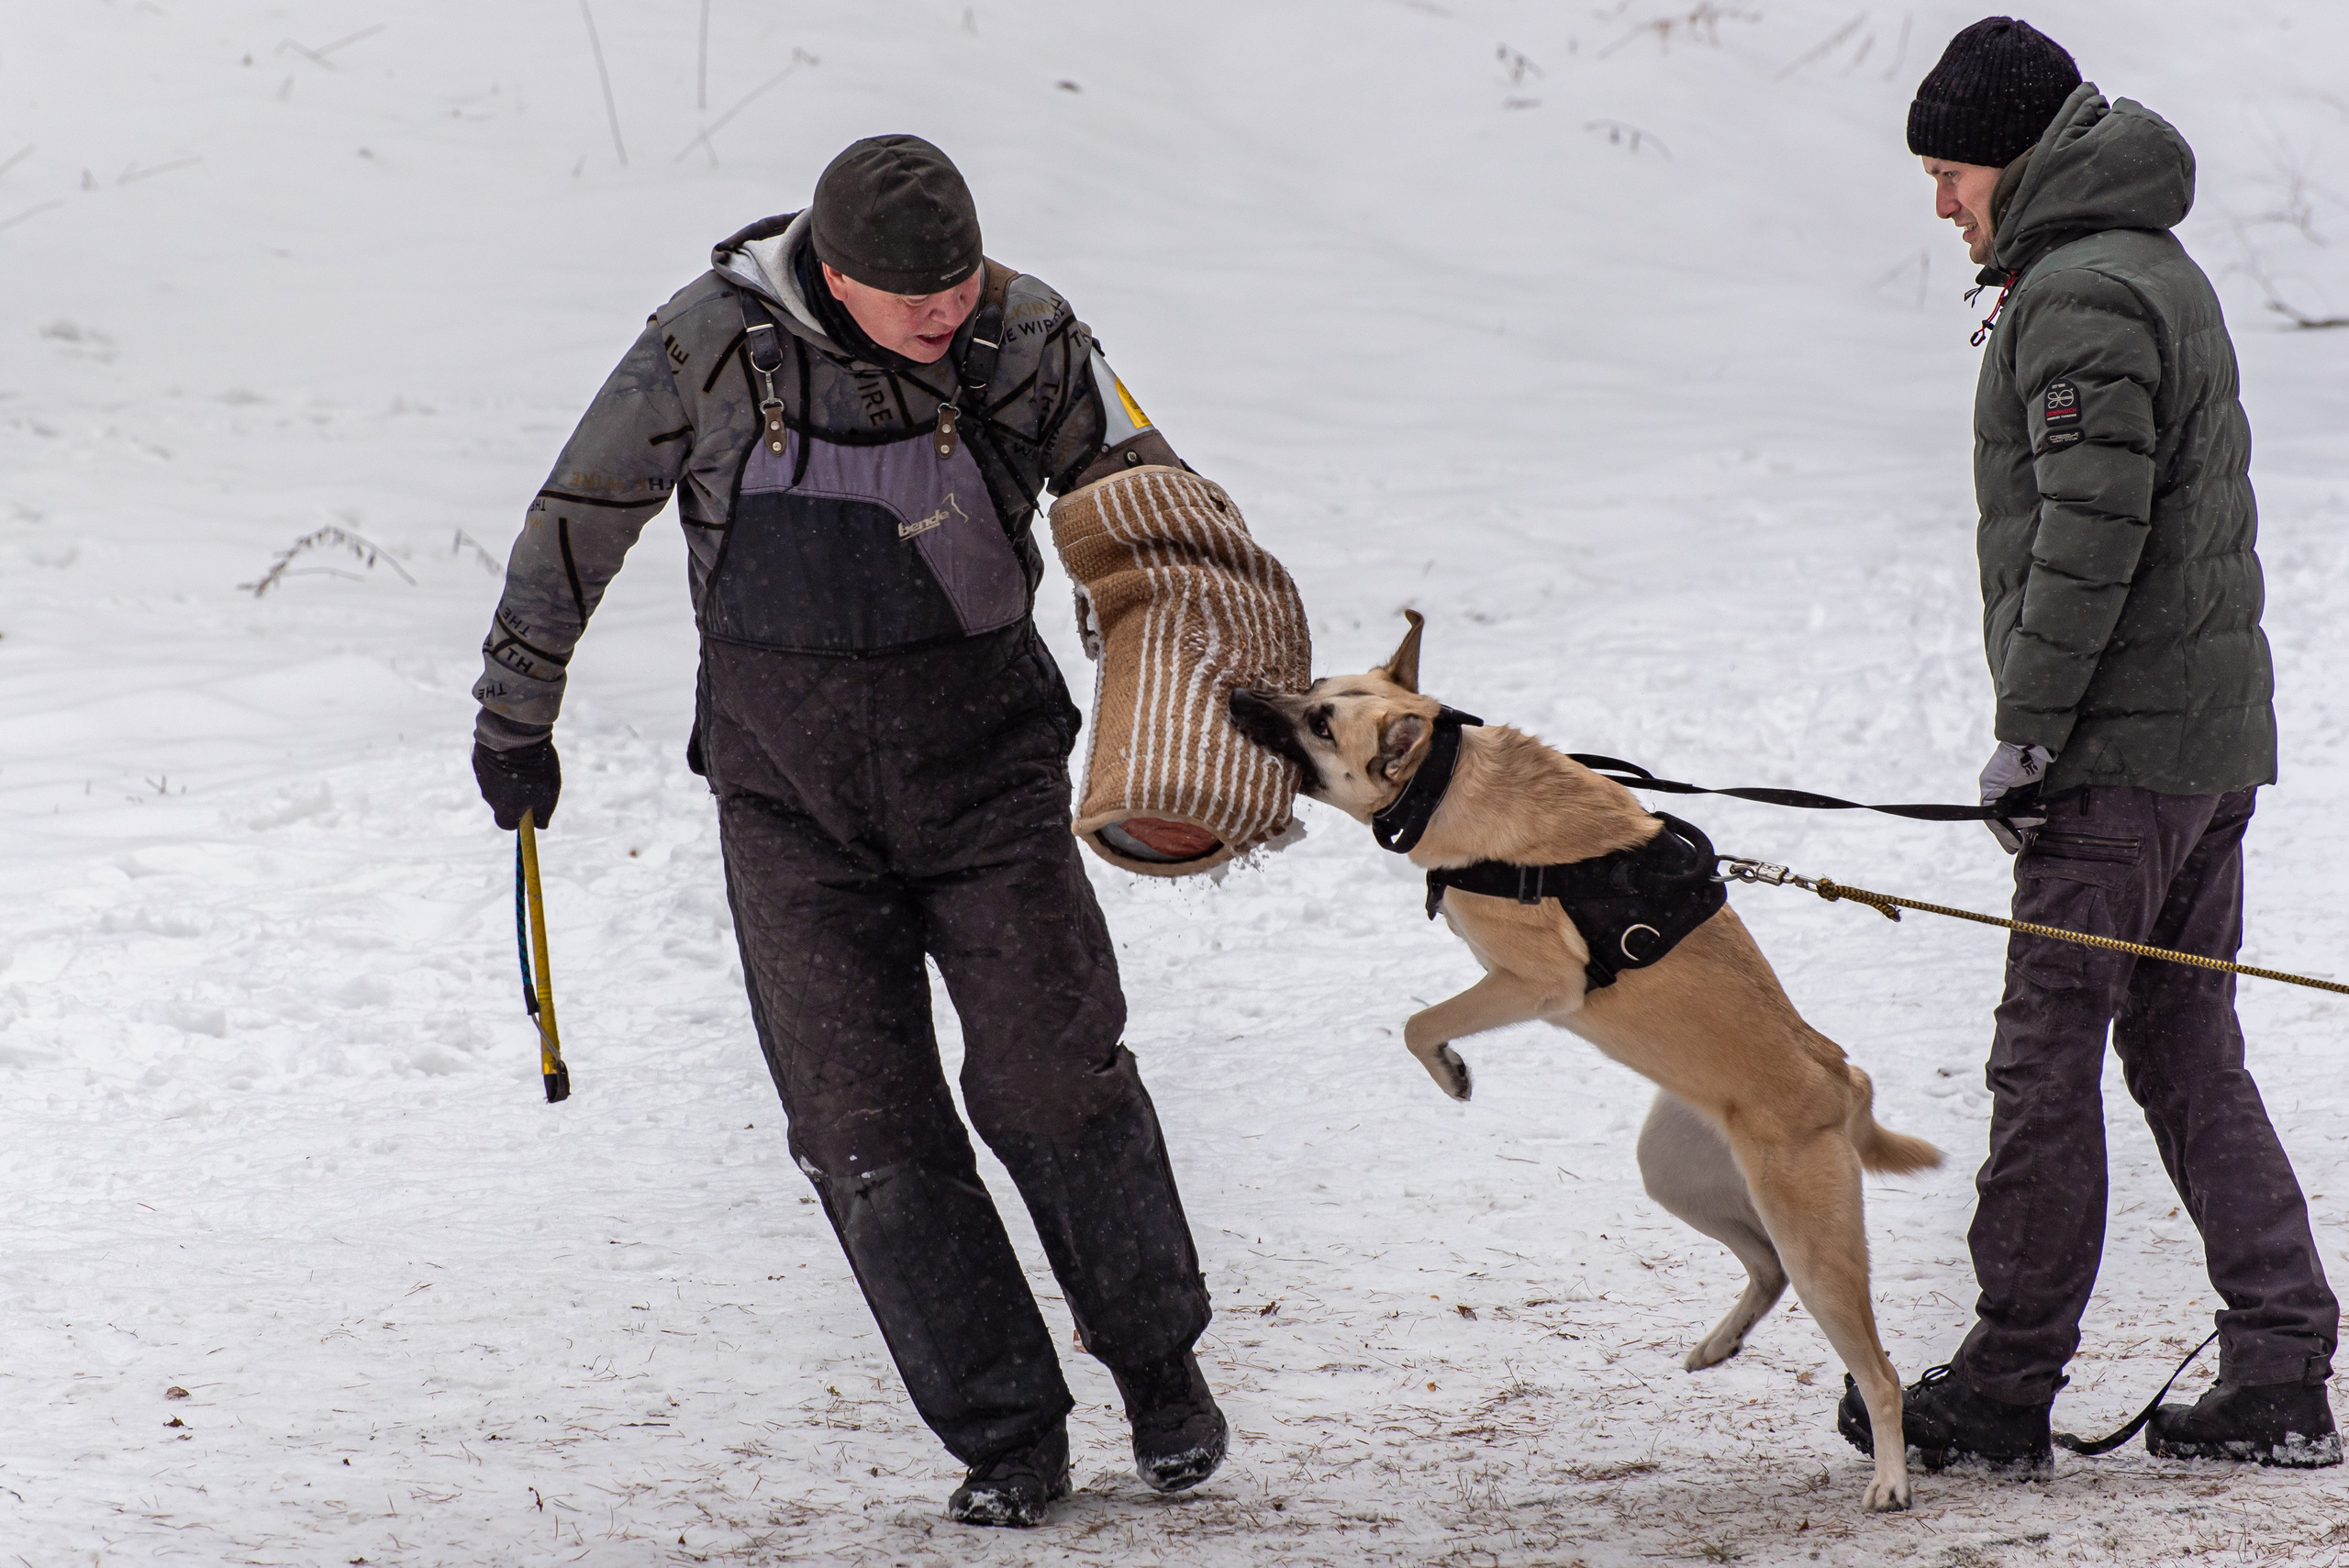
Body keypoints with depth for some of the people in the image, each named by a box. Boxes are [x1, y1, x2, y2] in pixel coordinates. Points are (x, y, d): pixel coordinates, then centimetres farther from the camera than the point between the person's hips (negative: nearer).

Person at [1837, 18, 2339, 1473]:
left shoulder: (2079, 292, -13)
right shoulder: (2162, 271, 18)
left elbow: (2090, 525, -22)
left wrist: (2029, 729, -18)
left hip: (2120, 751, -10)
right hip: (2217, 741, 10)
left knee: (2050, 1057, -4)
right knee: (2190, 1055, 11)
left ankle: (2006, 1387, 1)